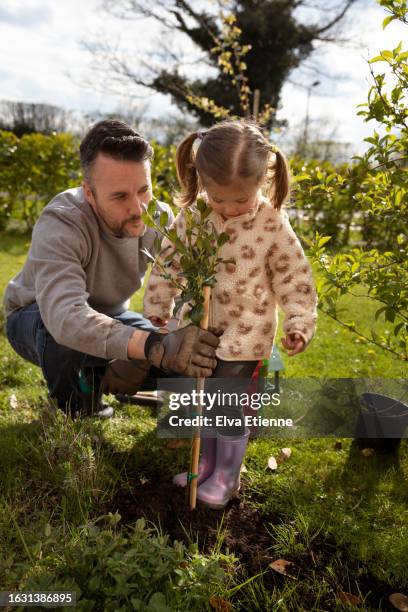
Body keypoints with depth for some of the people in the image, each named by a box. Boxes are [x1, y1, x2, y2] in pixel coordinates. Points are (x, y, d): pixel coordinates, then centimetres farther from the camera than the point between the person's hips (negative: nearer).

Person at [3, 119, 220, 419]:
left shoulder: (160, 219, -20)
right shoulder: (59, 225, -36)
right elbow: (66, 317, -51)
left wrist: (143, 356, -34)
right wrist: (152, 346, -62)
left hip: (108, 314, 5)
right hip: (40, 316, -4)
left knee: (180, 355, -12)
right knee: (64, 333, -39)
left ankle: (92, 379, 12)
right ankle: (73, 413, -6)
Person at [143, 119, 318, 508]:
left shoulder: (272, 225, -16)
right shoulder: (191, 216, -7)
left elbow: (294, 278, -7)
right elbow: (170, 261, 5)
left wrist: (299, 323, -12)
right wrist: (157, 306, 11)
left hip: (244, 336, -4)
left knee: (231, 405, 8)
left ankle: (227, 475, 31)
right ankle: (206, 464, 40)